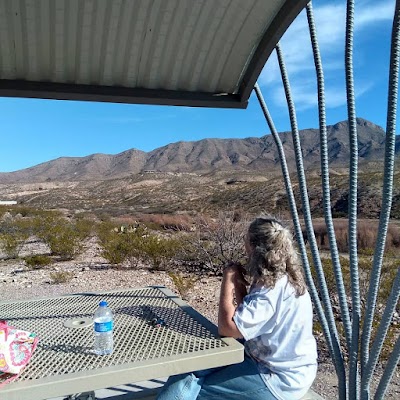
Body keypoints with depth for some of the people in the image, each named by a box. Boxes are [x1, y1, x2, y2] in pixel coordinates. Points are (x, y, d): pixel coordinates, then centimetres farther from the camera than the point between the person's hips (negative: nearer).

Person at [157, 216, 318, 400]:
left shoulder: (273, 290, -28)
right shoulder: (282, 280, 4)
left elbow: (227, 327, -29)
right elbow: (245, 319, 12)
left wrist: (228, 279, -20)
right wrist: (239, 283, -2)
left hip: (279, 380, -9)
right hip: (273, 363, 9)